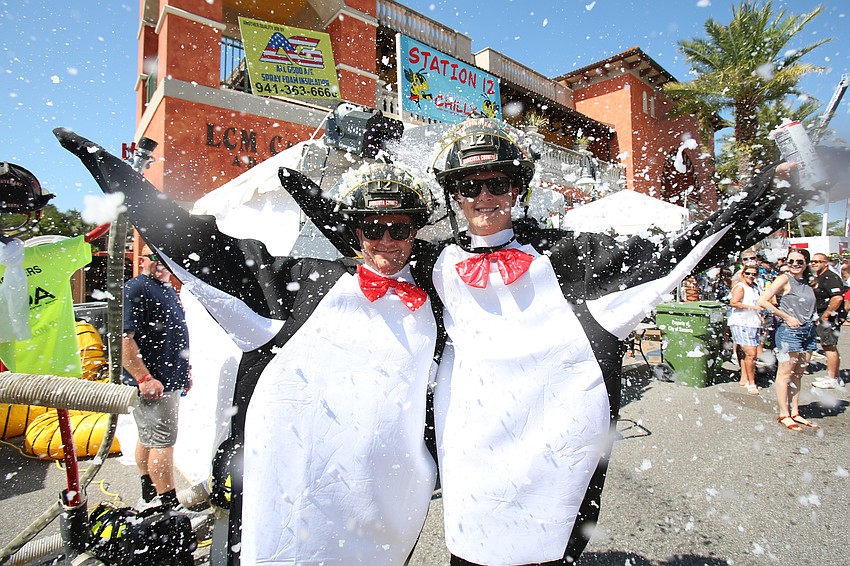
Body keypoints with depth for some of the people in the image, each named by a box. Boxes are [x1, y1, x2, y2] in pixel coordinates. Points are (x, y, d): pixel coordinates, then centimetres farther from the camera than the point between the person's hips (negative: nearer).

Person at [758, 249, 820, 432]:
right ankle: (783, 414, 4)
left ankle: (795, 413, 20)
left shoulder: (807, 282, 12)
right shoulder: (784, 279, -8)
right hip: (789, 330, -7)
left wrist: (814, 319, 6)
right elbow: (763, 301, -17)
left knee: (798, 374, 12)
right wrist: (787, 317, -15)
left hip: (808, 331, 7)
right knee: (785, 373, -2)